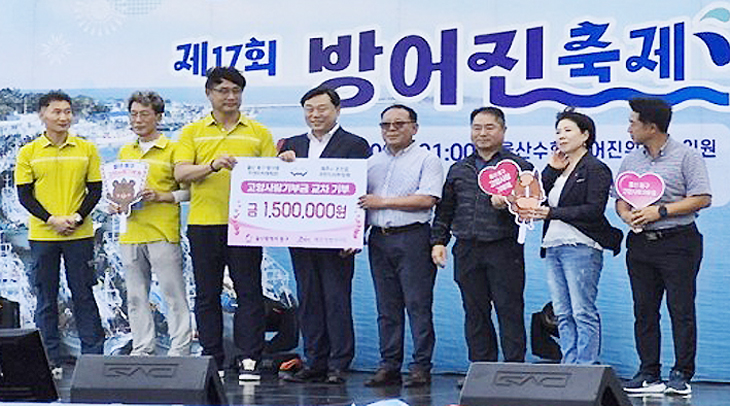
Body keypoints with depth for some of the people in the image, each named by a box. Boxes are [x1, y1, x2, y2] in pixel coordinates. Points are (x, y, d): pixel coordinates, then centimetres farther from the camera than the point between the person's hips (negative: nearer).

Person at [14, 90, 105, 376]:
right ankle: (50, 360, 12)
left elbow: (95, 190, 4)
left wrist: (76, 217, -10)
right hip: (42, 235, 0)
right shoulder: (28, 153, 2)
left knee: (83, 296, 3)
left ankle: (93, 356, 8)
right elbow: (24, 194, 0)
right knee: (46, 299, 5)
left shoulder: (86, 149, 4)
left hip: (79, 234, 0)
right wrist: (52, 220, -12)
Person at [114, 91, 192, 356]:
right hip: (130, 233, 6)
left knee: (174, 294, -5)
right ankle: (142, 350, 16)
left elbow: (189, 190, -1)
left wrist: (161, 197, -14)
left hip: (163, 233, -6)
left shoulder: (172, 150, 0)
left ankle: (179, 351, -1)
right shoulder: (125, 152, 17)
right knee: (136, 296, 9)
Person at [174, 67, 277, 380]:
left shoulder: (259, 134, 10)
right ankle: (212, 359, 13)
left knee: (249, 291, -3)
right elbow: (181, 172, -4)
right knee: (207, 293, 5)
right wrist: (213, 165, -20)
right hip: (204, 222, 1)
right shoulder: (192, 133, 10)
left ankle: (249, 360, 0)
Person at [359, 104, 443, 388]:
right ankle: (388, 366, 10)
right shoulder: (372, 163, 19)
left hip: (413, 238, -5)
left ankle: (421, 367, -3)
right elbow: (360, 201, 19)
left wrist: (383, 202, -10)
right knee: (387, 307, 7)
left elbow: (427, 199, -12)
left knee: (418, 305, -6)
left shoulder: (427, 160, 0)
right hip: (379, 238, 6)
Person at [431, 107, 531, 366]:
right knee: (475, 313, 8)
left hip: (504, 249, -4)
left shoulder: (519, 167, 4)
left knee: (509, 311, -4)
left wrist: (508, 205, -21)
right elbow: (445, 210, 20)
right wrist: (438, 240, 11)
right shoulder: (458, 170, 18)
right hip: (467, 250, 4)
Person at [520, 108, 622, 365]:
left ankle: (587, 370, -6)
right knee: (563, 314, 7)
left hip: (581, 246, -8)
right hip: (553, 246, 8)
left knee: (583, 313, -8)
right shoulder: (558, 169, 21)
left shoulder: (596, 169, -3)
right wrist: (551, 170, 4)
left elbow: (594, 210, -14)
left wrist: (552, 213, -17)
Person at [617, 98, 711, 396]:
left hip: (677, 241, -6)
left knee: (681, 310, -5)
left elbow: (702, 198, -9)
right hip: (640, 243, 6)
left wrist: (660, 211, -15)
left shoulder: (685, 156, -4)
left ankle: (682, 375, 0)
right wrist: (626, 214, -6)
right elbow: (620, 199, 17)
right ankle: (649, 375, 12)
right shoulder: (630, 161, 13)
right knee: (644, 310, 6)